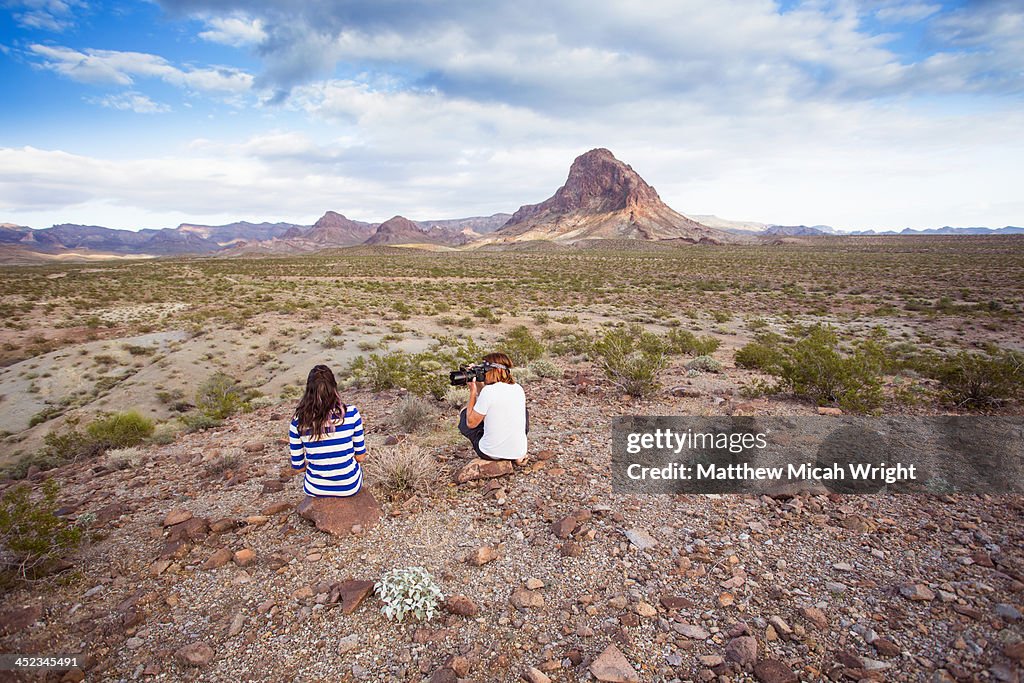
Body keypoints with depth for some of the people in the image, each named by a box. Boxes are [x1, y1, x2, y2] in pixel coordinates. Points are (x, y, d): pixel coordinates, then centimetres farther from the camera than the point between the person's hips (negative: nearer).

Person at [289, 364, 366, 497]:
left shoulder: (298, 422, -13)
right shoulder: (351, 413, -17)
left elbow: (297, 466, -4)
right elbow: (360, 457, -8)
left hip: (315, 490, 1)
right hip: (349, 487, -1)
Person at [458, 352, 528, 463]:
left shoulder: (488, 390, -17)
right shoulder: (519, 389, 1)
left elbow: (471, 423, -6)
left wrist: (473, 392, -1)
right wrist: (478, 385, 12)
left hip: (491, 454, -4)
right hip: (518, 452, 5)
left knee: (464, 413, 17)